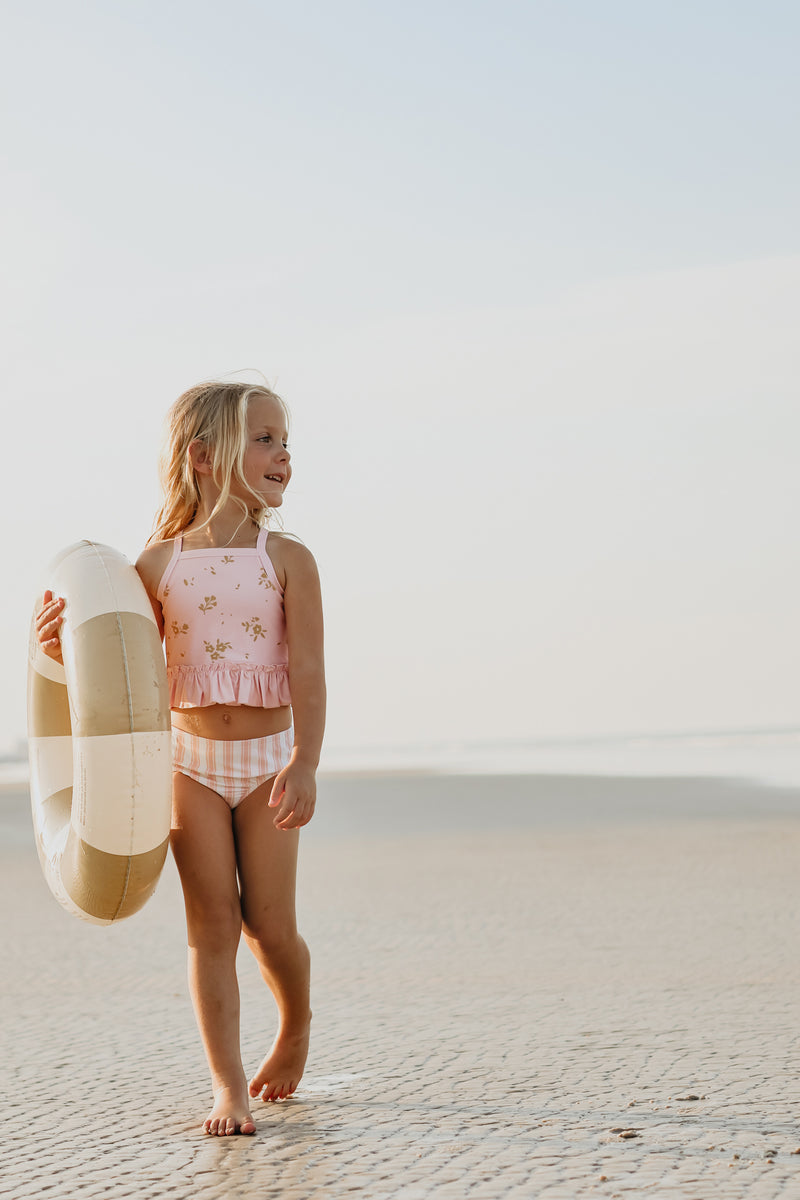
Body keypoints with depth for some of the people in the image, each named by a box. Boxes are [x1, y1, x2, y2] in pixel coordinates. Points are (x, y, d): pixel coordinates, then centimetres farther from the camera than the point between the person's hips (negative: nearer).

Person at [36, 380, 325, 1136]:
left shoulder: (287, 561, -5)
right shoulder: (161, 563, -2)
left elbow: (308, 671, -13)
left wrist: (304, 763, -26)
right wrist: (65, 650, -13)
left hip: (268, 759, -1)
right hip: (191, 759, 1)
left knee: (268, 924, -1)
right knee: (211, 923, -2)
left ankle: (296, 1026, 30)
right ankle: (228, 1086, 2)